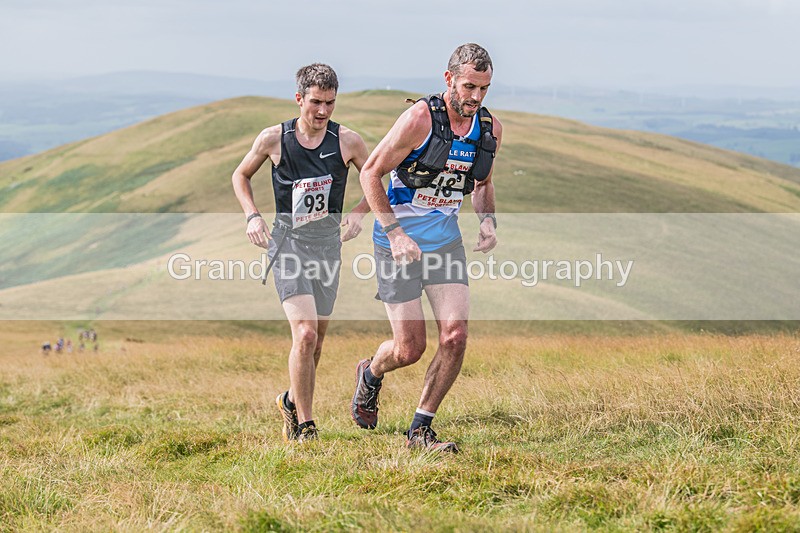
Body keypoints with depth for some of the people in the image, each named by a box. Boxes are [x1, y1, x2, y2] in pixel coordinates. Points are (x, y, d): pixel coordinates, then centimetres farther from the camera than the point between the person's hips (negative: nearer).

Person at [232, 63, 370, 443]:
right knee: (305, 334, -19)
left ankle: (292, 401, 39)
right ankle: (304, 425, -9)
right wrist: (253, 216, -3)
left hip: (328, 242, 3)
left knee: (316, 341, 12)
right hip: (288, 240, -3)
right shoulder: (273, 139, -6)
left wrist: (358, 213, -6)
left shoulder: (347, 141, -3)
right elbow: (241, 176, 11)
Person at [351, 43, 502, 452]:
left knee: (455, 336, -9)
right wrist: (394, 232, -18)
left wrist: (488, 222, -1)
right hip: (399, 240, -5)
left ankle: (420, 430, 6)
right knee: (410, 348, -5)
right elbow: (370, 173, -12)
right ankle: (371, 375, 32)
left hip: (445, 240, 5)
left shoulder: (489, 129, 1)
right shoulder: (420, 118, -17)